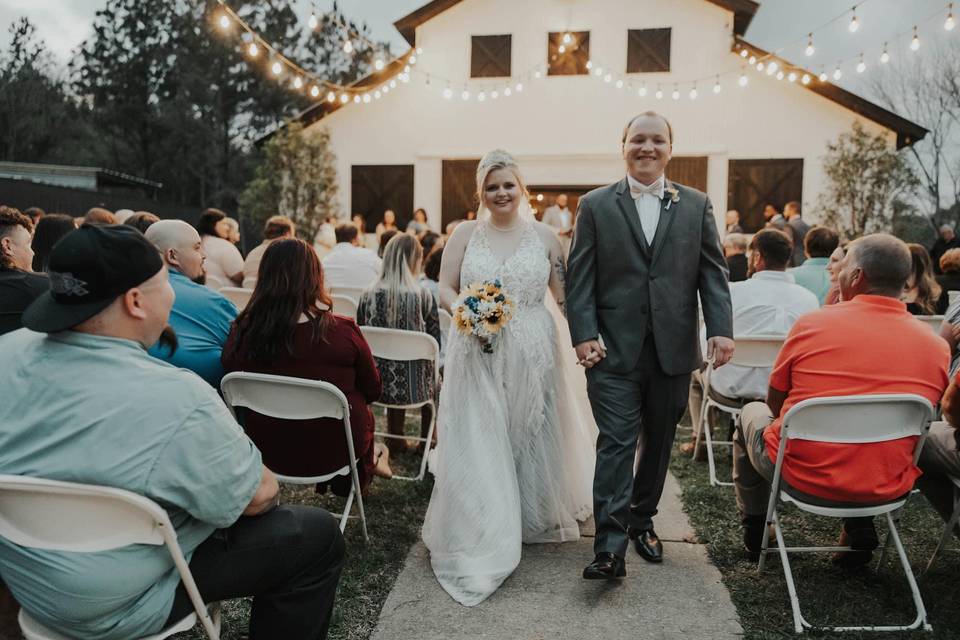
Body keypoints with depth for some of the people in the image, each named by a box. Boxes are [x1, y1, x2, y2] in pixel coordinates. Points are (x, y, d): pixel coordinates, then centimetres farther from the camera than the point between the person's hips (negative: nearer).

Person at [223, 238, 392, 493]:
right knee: (362, 413, 30)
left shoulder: (241, 332, -17)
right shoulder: (344, 331, -23)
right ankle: (368, 461, 46)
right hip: (333, 452, -2)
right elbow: (373, 390, -7)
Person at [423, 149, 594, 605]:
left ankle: (533, 517, 36)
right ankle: (480, 536, 13)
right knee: (477, 443, -1)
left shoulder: (544, 236, 4)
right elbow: (444, 289, 4)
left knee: (532, 436, 12)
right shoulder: (465, 233, 4)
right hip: (476, 355, 0)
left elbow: (566, 295, 4)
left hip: (532, 355, 1)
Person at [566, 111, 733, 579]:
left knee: (659, 444, 14)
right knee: (616, 444, -6)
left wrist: (721, 329, -7)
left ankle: (642, 520, 33)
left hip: (673, 351, 3)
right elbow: (579, 278, -1)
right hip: (614, 351, -3)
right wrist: (584, 335, -11)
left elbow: (712, 272, 6)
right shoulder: (595, 206, 3)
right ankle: (610, 548, -3)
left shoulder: (696, 205, 9)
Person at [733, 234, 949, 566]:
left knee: (753, 413, 26)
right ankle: (859, 528, 25)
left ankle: (754, 526, 34)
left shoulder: (811, 323, -13)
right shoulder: (938, 347, -6)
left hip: (803, 476, -3)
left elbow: (775, 405, -1)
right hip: (886, 489, 4)